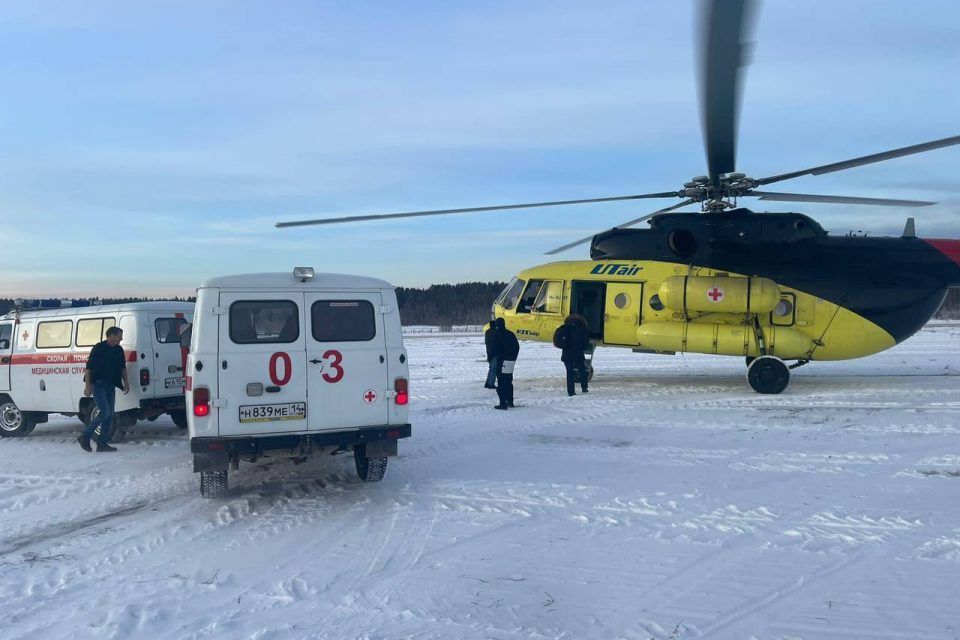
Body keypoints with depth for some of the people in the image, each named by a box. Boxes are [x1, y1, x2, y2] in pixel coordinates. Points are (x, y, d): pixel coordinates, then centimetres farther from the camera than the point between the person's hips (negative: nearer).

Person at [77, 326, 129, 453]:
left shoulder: (119, 350, 13)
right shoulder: (98, 348, -6)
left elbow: (123, 367, 23)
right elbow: (88, 367, -8)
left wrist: (125, 382, 10)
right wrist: (87, 385, -15)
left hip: (111, 386, 7)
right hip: (98, 385, -7)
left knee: (110, 415, 5)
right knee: (105, 412, -17)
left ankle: (102, 443, 10)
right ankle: (85, 436, -4)